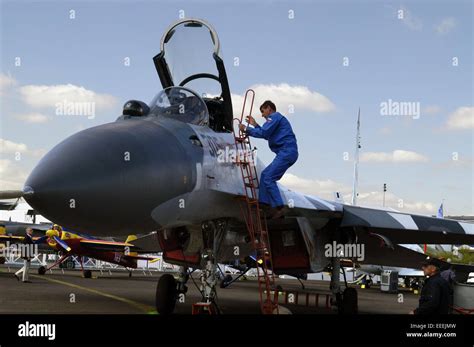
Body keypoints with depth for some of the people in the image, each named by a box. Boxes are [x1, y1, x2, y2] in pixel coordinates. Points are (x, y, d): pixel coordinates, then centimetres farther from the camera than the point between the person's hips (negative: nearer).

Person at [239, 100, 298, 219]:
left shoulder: (275, 117, -3)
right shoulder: (276, 119, 29)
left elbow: (263, 133, -14)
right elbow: (267, 135, 33)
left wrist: (246, 129, -4)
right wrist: (255, 124, 28)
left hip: (286, 152, -11)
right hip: (286, 153, 11)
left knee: (268, 178, -14)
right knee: (265, 174, 13)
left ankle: (279, 208, -17)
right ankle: (263, 203, 11)